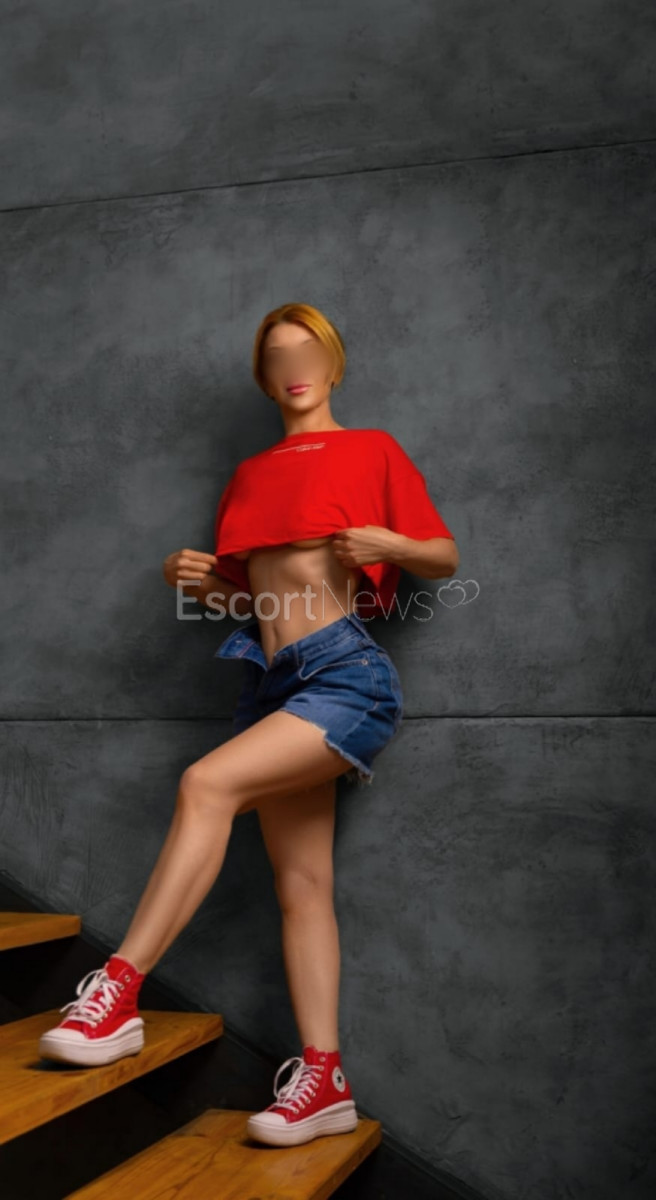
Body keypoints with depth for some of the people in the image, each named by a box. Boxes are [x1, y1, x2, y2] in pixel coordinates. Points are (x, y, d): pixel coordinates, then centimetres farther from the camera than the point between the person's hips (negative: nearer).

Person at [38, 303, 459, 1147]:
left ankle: (119, 994, -23)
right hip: (273, 681, 6)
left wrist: (386, 542, -14)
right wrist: (200, 581, 3)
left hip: (346, 674, -6)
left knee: (207, 783, -26)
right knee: (301, 883, 1)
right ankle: (323, 1078, 5)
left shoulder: (371, 450, 6)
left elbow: (445, 558, 5)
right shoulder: (249, 477, 20)